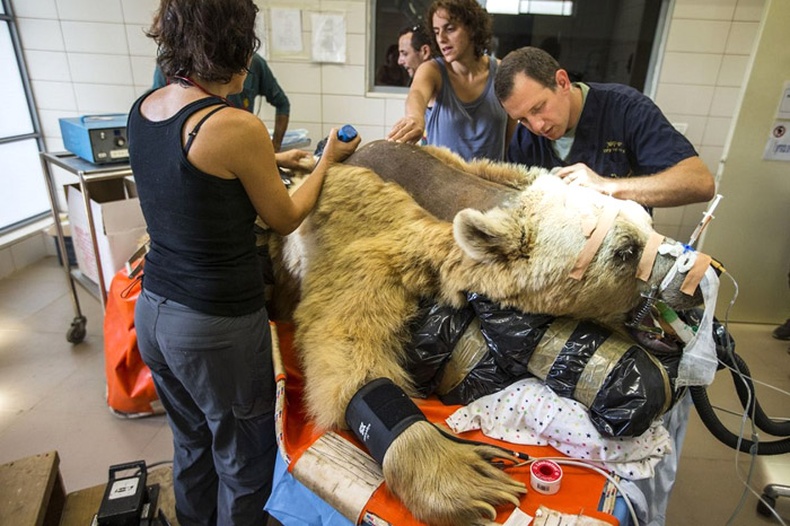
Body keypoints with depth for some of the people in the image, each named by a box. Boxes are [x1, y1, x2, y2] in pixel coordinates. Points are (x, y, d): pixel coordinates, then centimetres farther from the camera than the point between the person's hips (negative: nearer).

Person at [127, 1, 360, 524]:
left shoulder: (143, 109, 1)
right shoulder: (236, 126, -22)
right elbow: (286, 219, -7)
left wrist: (268, 161, 21)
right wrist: (327, 161, 6)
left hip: (153, 309, 8)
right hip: (218, 325, -8)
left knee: (192, 445, 29)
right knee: (243, 461, 18)